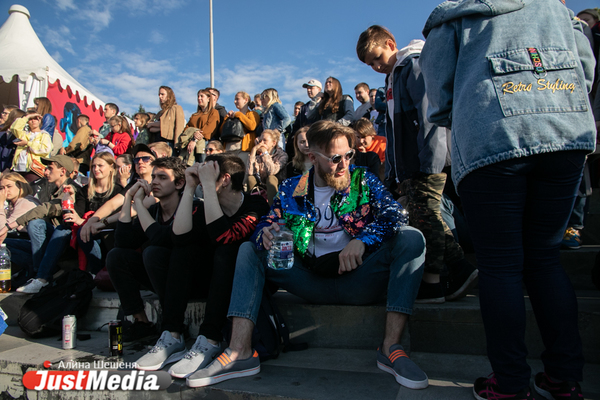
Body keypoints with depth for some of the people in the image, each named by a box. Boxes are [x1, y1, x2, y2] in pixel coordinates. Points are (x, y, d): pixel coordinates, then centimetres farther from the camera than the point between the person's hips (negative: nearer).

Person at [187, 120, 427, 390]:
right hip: (313, 284, 2)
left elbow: (395, 214, -7)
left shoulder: (362, 180, 3)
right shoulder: (291, 190, 7)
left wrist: (363, 239, -25)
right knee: (249, 249, -4)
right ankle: (240, 351, -16)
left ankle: (390, 347, -27)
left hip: (358, 280, -2)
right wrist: (266, 234, -21)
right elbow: (266, 225, 4)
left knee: (411, 237, -23)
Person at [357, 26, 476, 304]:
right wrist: (394, 170, 20)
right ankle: (460, 269, 13)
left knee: (424, 214, -9)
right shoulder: (392, 77, 24)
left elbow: (429, 115, -16)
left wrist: (429, 161, -21)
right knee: (424, 217, 7)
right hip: (408, 166, 10)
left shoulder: (414, 65, -5)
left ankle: (432, 282, -4)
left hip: (427, 160, -10)